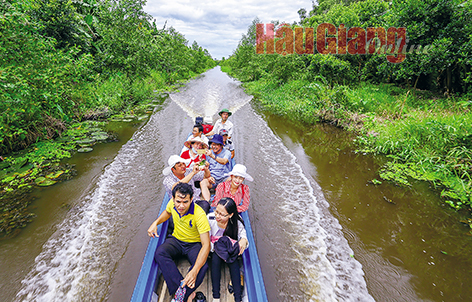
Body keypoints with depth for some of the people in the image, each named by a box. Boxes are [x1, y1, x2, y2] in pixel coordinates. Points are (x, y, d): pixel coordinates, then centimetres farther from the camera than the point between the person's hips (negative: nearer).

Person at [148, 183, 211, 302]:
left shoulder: (199, 214, -30)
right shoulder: (172, 203, -14)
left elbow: (206, 244, -32)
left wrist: (194, 271, -44)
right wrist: (155, 223, -6)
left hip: (194, 244, -4)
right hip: (176, 240, 4)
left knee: (203, 265, -33)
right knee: (159, 253, -28)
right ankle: (186, 292, -31)